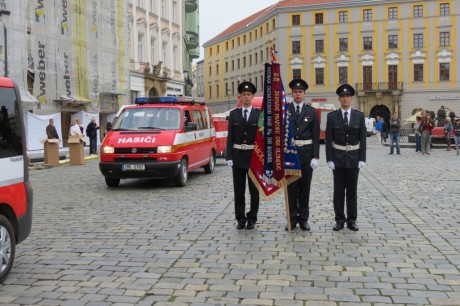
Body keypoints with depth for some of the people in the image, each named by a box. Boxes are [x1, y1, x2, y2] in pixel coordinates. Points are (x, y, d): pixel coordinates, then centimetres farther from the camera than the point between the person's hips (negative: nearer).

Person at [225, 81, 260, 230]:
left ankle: (252, 218, 14)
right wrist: (229, 156, -4)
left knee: (254, 190, 5)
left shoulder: (259, 114, 0)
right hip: (238, 155, 2)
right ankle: (240, 218, 14)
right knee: (238, 190, 6)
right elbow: (230, 137, 3)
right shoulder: (234, 114, 5)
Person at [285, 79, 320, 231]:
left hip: (306, 153, 1)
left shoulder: (311, 112, 4)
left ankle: (303, 219, 15)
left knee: (305, 187, 6)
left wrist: (316, 156, -5)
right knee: (291, 187, 4)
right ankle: (292, 219, 12)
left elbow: (316, 136, 2)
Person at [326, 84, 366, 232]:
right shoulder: (332, 116, 0)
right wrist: (329, 159, -8)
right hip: (338, 157, 0)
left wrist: (362, 159, -5)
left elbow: (362, 139, 1)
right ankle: (339, 219, 12)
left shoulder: (359, 116, 2)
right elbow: (328, 139, -2)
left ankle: (352, 220, 14)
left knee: (352, 189, 6)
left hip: (354, 158, 1)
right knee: (339, 189, 4)